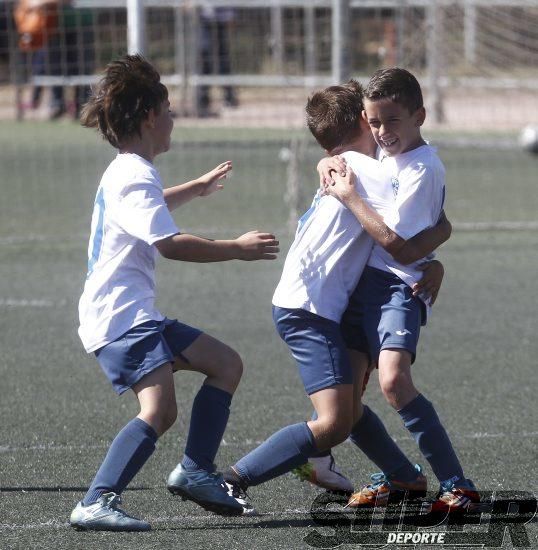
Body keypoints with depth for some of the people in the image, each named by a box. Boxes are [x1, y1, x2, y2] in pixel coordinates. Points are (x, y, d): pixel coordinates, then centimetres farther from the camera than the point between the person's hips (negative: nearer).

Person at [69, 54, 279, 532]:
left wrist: (196, 188, 59)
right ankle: (97, 503, -37)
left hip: (138, 315, 11)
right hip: (122, 317, -11)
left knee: (226, 364, 18)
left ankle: (195, 471, 19)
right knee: (158, 409, -29)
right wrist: (237, 249, -17)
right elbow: (169, 243, -25)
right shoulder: (135, 178, -14)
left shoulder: (126, 174, 21)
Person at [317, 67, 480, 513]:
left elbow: (393, 240, -20)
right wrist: (334, 166, 12)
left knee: (394, 381, -31)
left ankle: (457, 486, -28)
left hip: (398, 288, -9)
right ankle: (402, 477, 24)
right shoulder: (387, 156, 16)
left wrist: (349, 195, -11)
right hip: (362, 284, 9)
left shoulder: (423, 169, -12)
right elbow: (338, 163, 36)